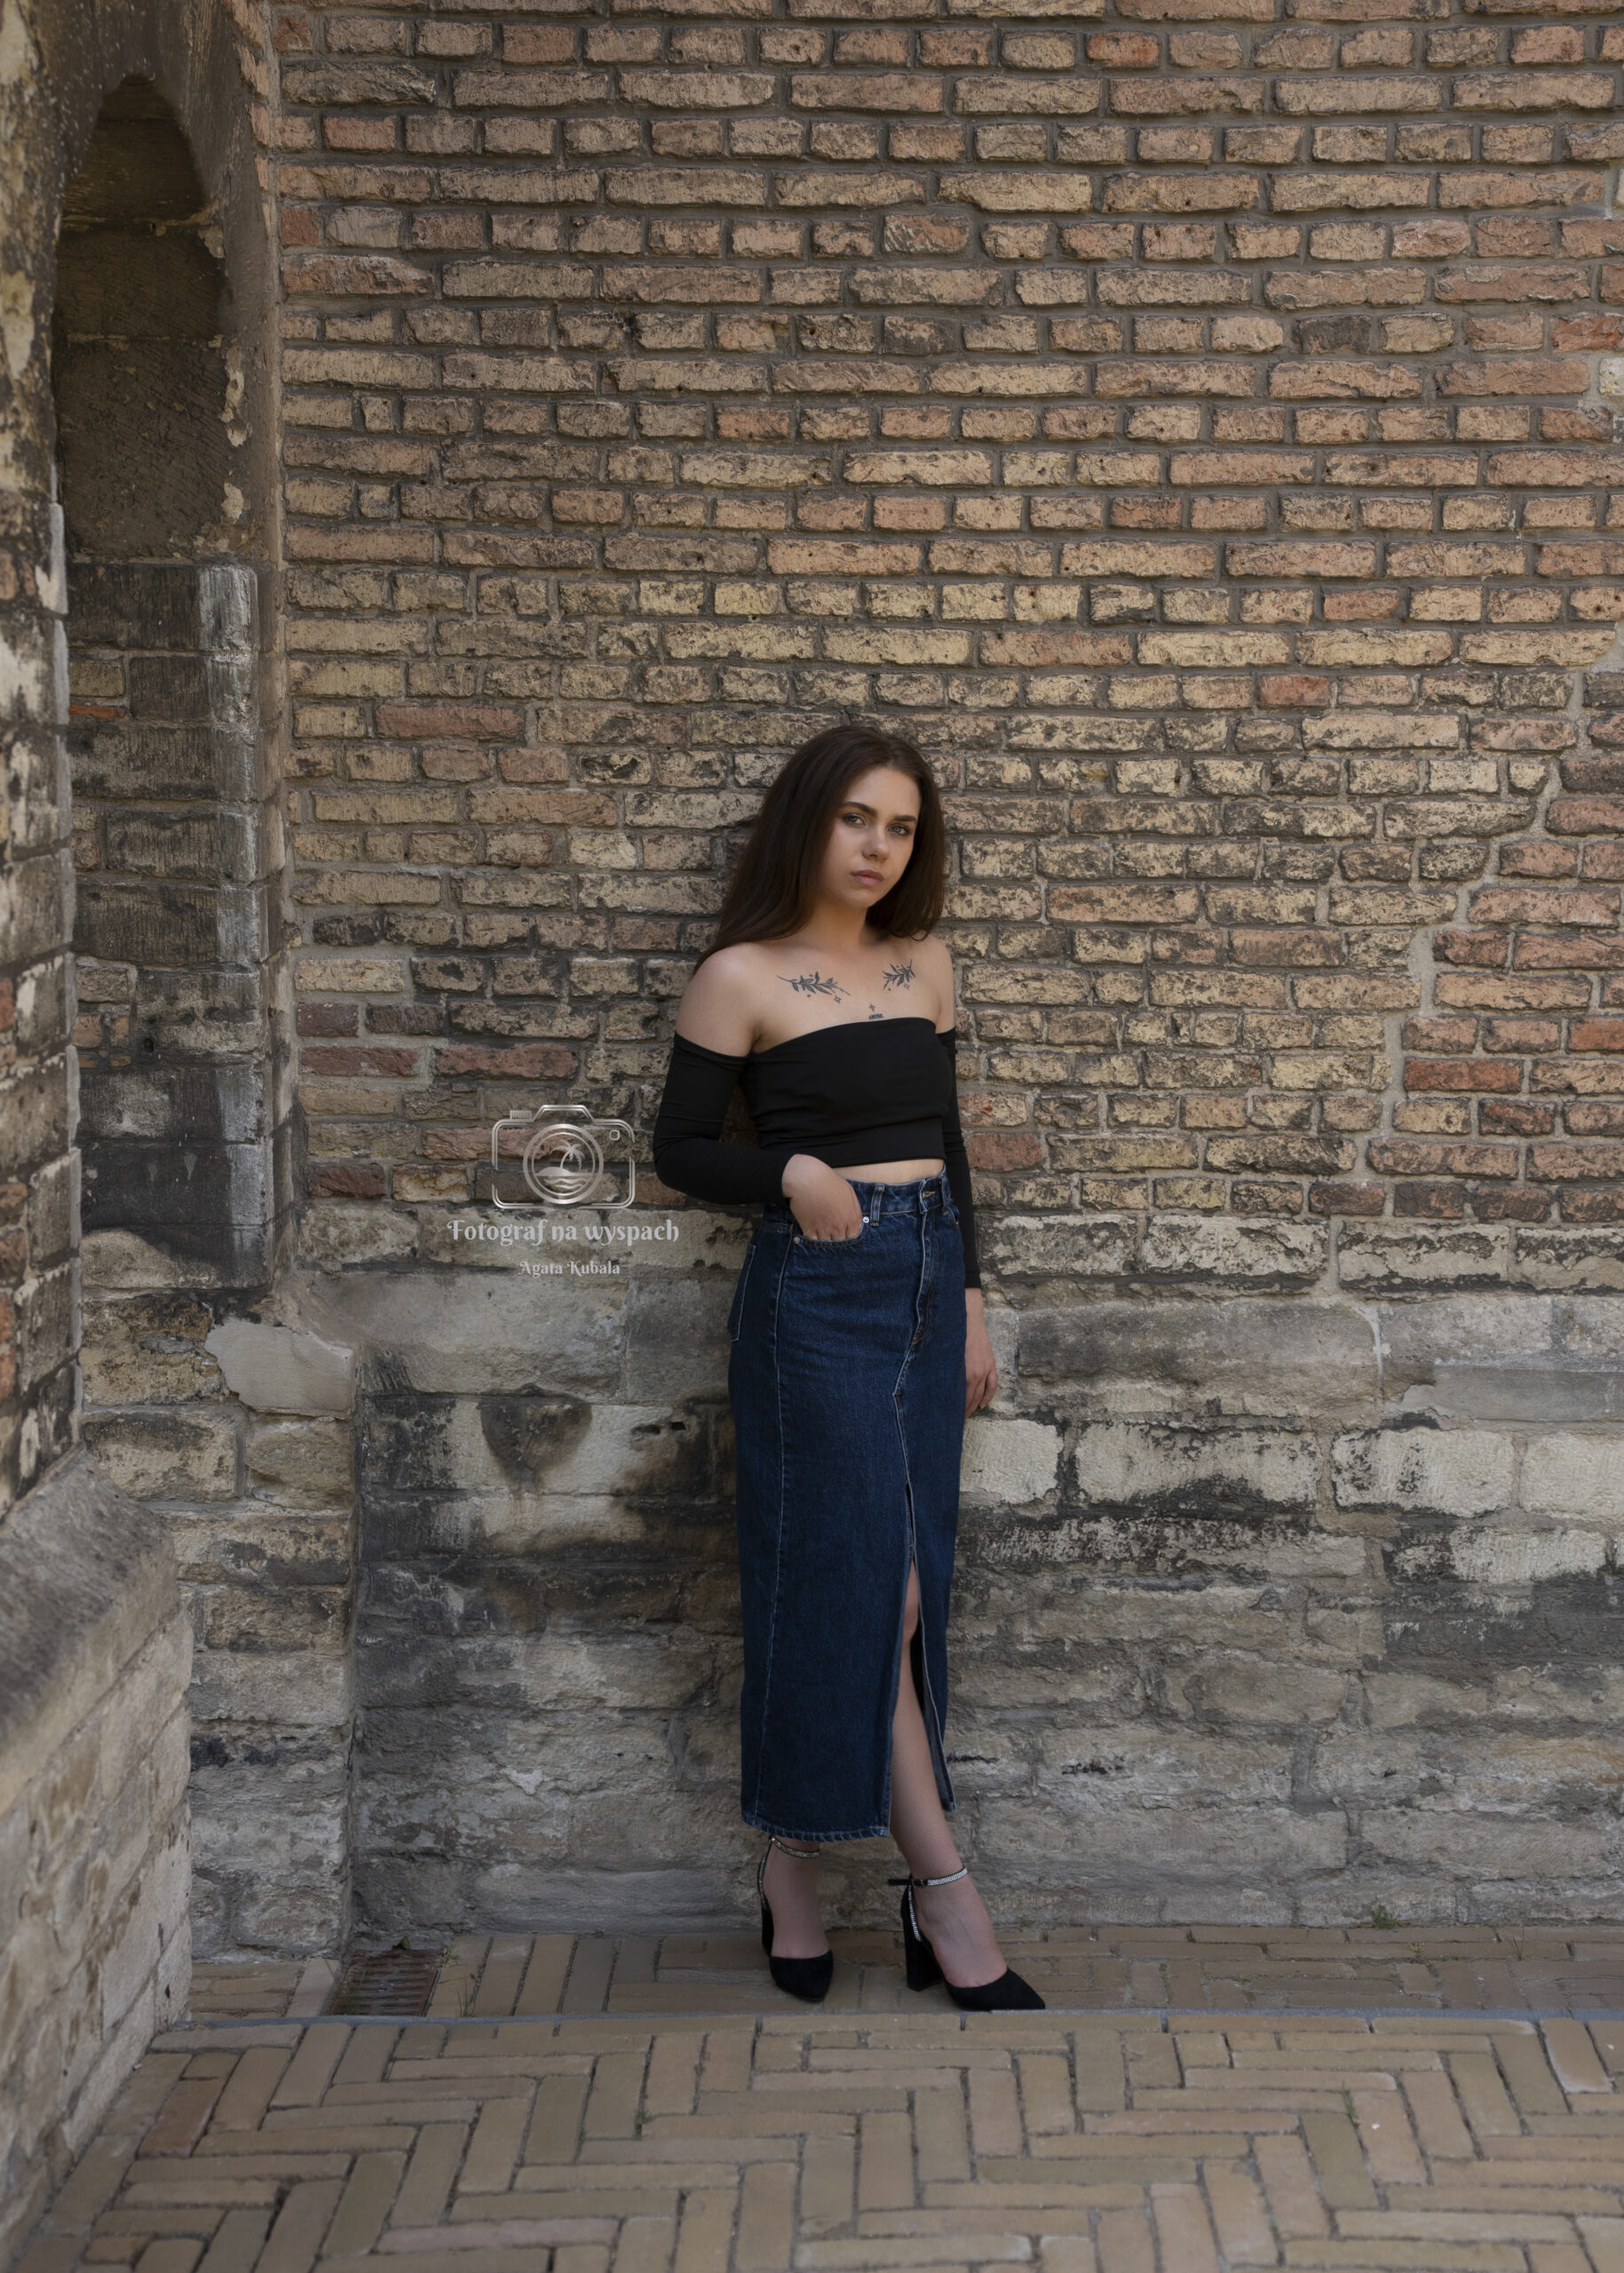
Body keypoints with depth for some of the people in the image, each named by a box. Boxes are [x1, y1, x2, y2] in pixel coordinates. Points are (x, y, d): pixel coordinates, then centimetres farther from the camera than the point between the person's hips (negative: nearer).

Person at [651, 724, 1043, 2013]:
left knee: (901, 1591, 6)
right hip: (816, 1291, -6)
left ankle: (799, 1868, 18)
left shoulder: (924, 962, 11)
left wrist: (972, 1303, 12)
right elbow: (682, 1147, 0)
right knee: (870, 1585, -6)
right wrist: (792, 1171, -17)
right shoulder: (742, 977, -4)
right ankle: (944, 1890, 0)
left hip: (928, 1280, 6)